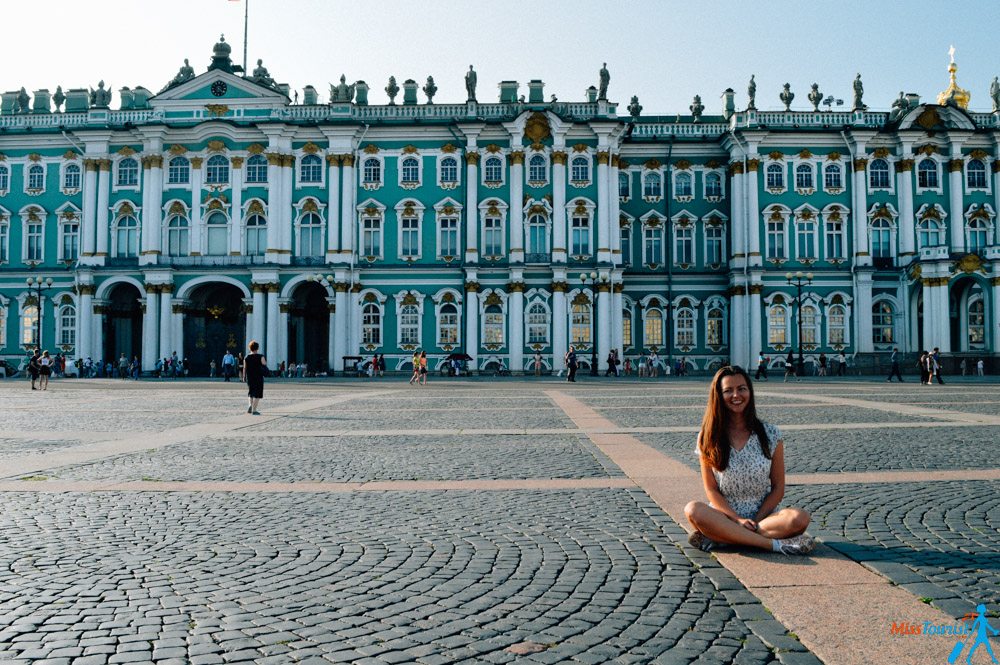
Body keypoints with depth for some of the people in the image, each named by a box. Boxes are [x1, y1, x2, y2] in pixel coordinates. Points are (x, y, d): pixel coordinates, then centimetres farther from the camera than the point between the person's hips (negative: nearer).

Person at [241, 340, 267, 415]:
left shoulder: (246, 357, 1)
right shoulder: (260, 357, -8)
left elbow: (244, 368, 2)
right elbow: (265, 365, -5)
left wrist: (244, 376, 12)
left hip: (249, 377, 4)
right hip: (258, 378, -3)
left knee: (250, 392, 22)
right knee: (257, 394, 1)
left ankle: (250, 404, 1)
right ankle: (254, 410, -2)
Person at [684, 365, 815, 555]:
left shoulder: (770, 434, 2)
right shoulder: (708, 438, 1)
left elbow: (778, 488, 2)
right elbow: (711, 490, -1)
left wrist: (755, 521, -11)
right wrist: (738, 520, -15)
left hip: (764, 515, 1)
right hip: (725, 516, -1)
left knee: (799, 518, -30)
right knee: (693, 510, -32)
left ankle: (717, 537, -26)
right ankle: (775, 543, -30)